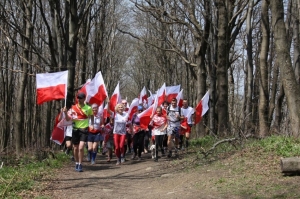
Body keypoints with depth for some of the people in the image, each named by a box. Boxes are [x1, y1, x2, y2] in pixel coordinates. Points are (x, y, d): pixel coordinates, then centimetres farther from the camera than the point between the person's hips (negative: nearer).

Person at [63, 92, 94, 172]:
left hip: (84, 130, -2)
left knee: (81, 148, -15)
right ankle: (77, 163, 29)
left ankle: (80, 165, -7)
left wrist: (92, 124, 11)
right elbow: (68, 119, -1)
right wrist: (65, 112, -18)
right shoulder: (73, 108, -1)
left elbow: (92, 115, 20)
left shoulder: (88, 108, -1)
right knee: (75, 148, 11)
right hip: (75, 129, 2)